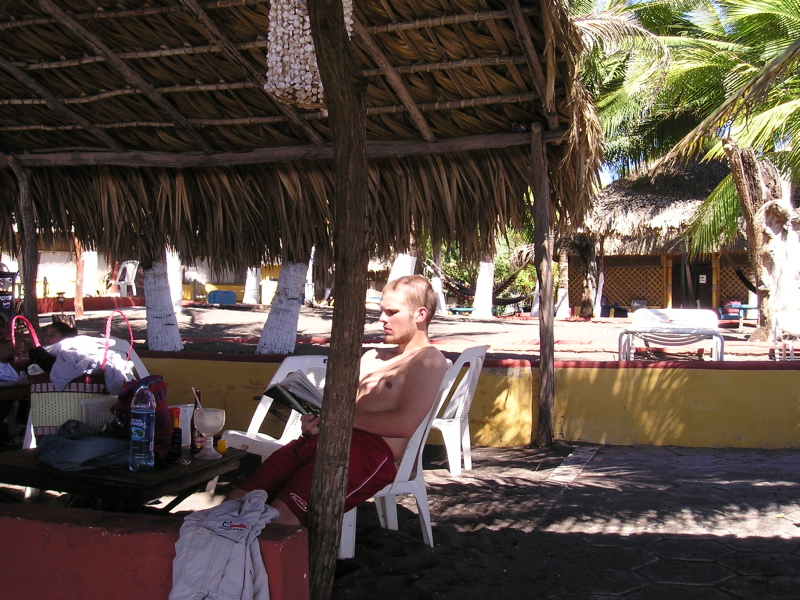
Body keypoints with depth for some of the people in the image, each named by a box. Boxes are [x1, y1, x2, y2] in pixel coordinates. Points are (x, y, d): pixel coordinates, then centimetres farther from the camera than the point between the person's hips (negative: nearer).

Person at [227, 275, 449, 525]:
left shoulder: (428, 360, 3)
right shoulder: (373, 356, 30)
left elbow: (404, 424, -12)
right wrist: (315, 420, 1)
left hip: (371, 450, -8)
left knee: (280, 517, -28)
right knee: (238, 501, -9)